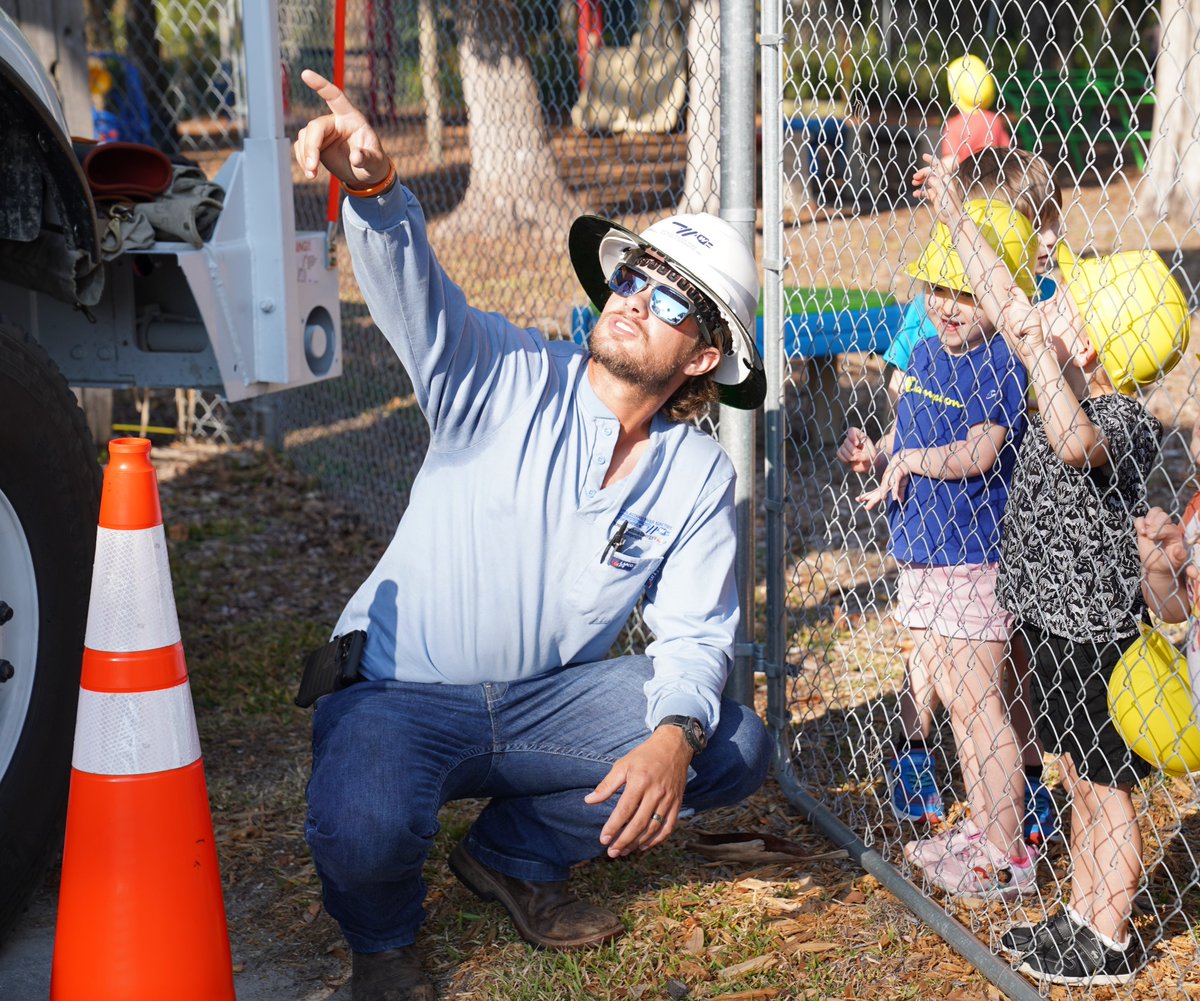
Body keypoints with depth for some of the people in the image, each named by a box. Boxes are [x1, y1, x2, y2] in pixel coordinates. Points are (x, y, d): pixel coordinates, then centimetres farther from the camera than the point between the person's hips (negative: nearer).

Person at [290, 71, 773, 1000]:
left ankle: (517, 855, 13)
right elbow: (413, 288, -28)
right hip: (402, 696, -4)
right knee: (364, 831, -34)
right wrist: (374, 188, -51)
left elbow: (696, 633, -2)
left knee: (736, 749, -12)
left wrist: (674, 737, -24)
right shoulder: (509, 378, -11)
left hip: (546, 703, 4)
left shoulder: (700, 477, 0)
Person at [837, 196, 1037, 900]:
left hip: (976, 559, -9)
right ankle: (982, 828, 32)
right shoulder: (924, 355, 9)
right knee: (955, 699, 17)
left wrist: (913, 458, -24)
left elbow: (979, 452, -27)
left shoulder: (1005, 365, -17)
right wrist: (875, 455, -1)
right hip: (922, 553, 9)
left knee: (978, 702, -4)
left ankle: (1008, 856, 7)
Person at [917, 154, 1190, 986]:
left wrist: (1037, 357, -49)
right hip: (1057, 623, 9)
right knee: (1080, 782, 20)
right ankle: (1082, 916, 34)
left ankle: (1111, 945, 20)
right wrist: (958, 217, 15)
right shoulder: (1070, 389, 2)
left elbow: (1077, 446, -47)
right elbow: (1009, 307, 12)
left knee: (1106, 790, 6)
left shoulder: (1124, 423, -23)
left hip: (1095, 632, -9)